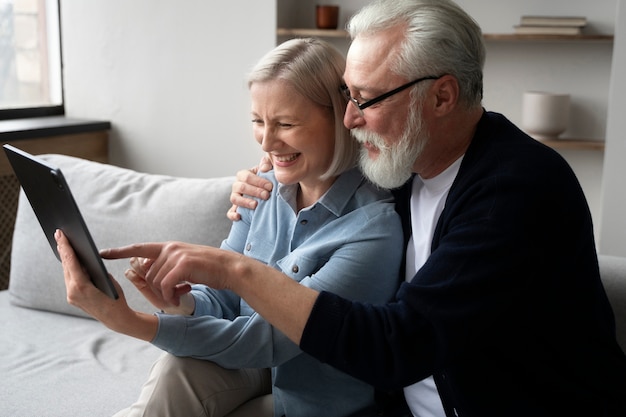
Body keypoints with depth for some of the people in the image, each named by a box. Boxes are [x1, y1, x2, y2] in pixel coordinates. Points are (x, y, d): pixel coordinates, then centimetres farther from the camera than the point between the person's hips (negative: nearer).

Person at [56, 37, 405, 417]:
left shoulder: (375, 228, -24)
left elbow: (271, 340, -27)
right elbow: (220, 303, -1)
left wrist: (130, 321, -35)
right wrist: (180, 303, -26)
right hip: (252, 371, 3)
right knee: (178, 366, -26)